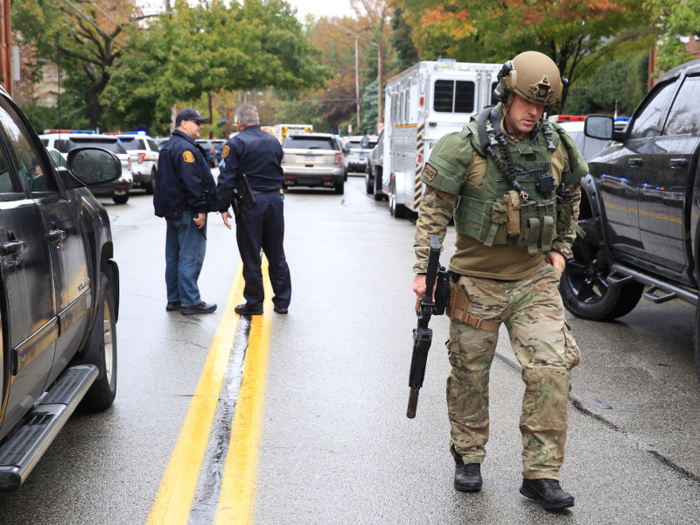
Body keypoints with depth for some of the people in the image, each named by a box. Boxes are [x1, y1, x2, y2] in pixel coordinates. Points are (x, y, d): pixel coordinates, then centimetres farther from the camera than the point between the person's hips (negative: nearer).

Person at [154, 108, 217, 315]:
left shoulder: (168, 147, 19)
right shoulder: (185, 148, -16)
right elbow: (192, 181, -23)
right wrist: (200, 209, -22)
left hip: (173, 210, 11)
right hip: (187, 212, -11)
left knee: (174, 256, 13)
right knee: (191, 256, -7)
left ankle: (174, 299, 20)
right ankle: (190, 302, -4)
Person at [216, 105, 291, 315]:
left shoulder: (236, 143, -7)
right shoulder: (273, 141, 11)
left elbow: (226, 179, -11)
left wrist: (223, 207, -6)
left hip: (250, 204, -5)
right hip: (275, 200, 5)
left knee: (251, 257, 4)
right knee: (276, 255, 11)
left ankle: (254, 303, 10)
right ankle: (282, 302, 15)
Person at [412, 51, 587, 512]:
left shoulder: (558, 147, 3)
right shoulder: (467, 147, -10)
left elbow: (571, 200, 21)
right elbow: (434, 210, -7)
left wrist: (561, 249, 15)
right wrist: (424, 270, -10)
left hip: (536, 281, 3)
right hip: (477, 283, -2)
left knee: (552, 369, -8)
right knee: (470, 374, 9)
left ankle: (541, 474, 3)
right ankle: (468, 457, 30)